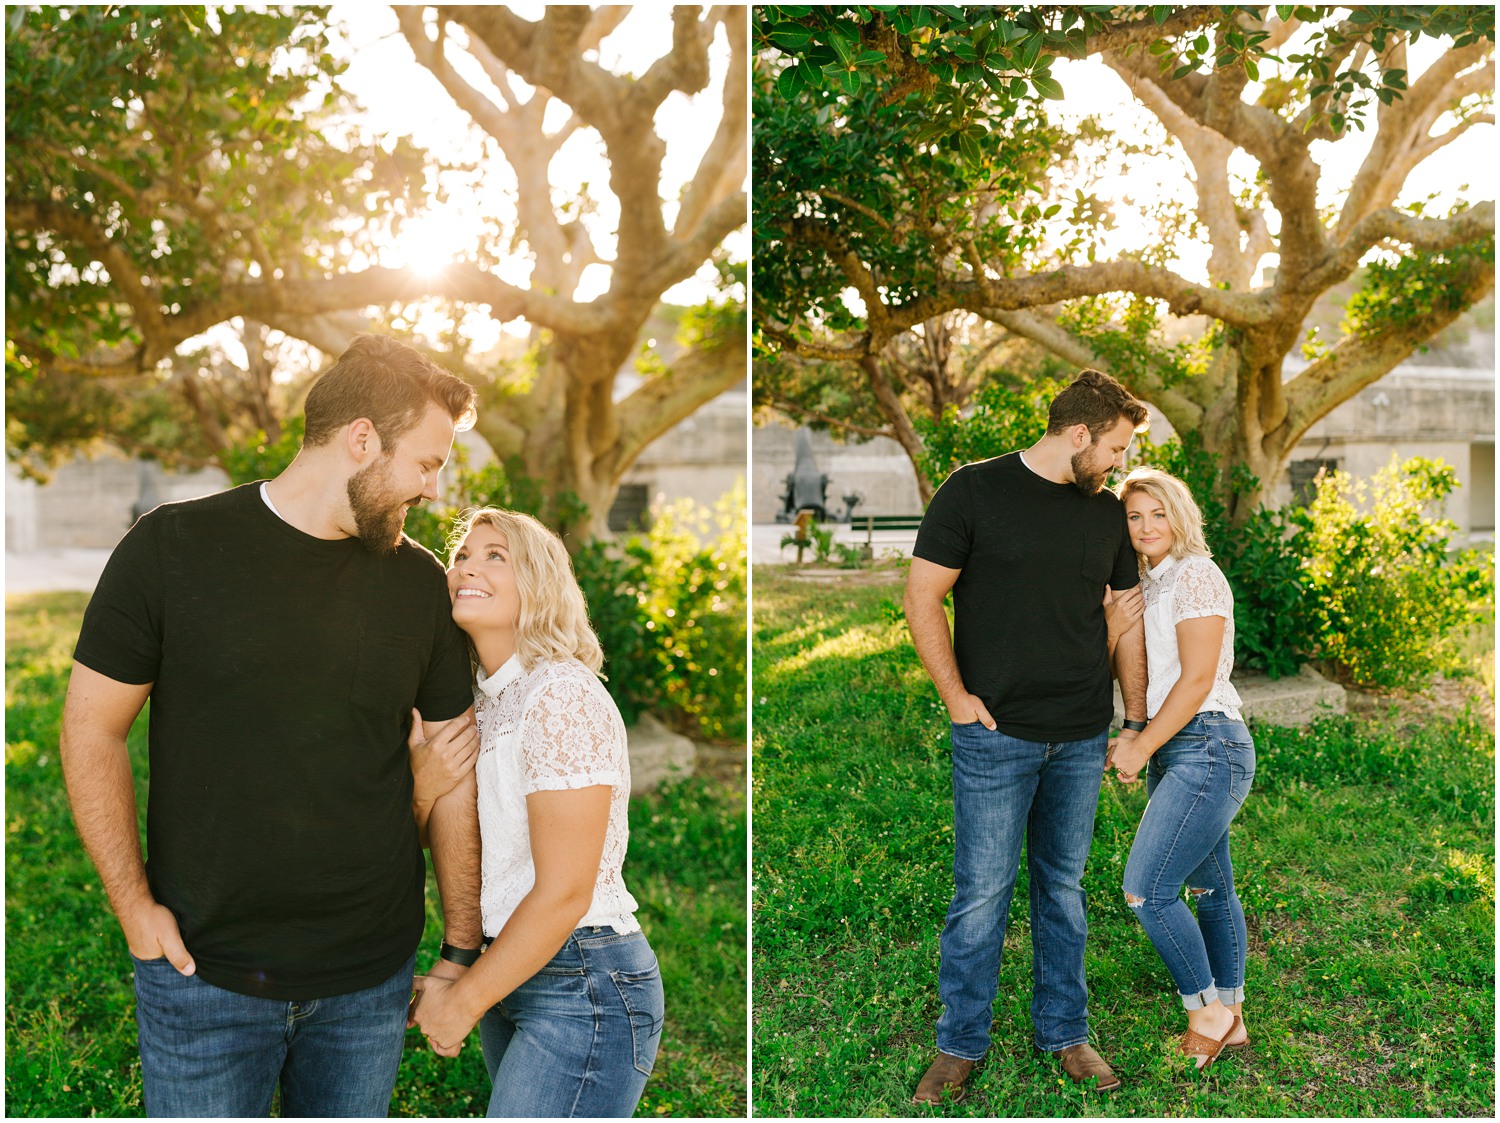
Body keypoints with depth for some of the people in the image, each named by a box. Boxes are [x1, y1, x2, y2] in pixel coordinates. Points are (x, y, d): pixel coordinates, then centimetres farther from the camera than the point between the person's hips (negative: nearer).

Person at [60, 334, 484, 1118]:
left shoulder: (419, 582, 0)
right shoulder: (173, 549, -8)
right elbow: (93, 727, -1)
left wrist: (463, 947, 5)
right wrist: (134, 904, -6)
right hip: (203, 971, -2)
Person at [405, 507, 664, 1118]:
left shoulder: (561, 695, -17)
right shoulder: (484, 700, 9)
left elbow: (564, 894, -19)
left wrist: (463, 1001, -9)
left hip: (582, 986, -8)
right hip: (513, 974, 8)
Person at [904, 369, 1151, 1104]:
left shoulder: (1107, 511, 10)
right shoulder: (975, 491, -6)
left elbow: (1126, 617, 16)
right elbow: (923, 598, -5)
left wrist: (1136, 721, 12)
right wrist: (956, 698, -9)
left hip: (1082, 739, 5)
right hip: (996, 734, -4)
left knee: (1064, 887, 14)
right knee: (982, 892, 1)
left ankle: (1064, 1033, 29)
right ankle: (959, 1045, 17)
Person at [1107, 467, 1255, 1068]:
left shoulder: (1196, 574, -10)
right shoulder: (1150, 583, 16)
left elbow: (1197, 680, -15)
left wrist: (1141, 748, -11)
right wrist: (1135, 745, 6)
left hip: (1207, 747, -9)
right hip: (1176, 752, 9)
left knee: (1146, 890, -11)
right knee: (1211, 888, 14)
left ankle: (1207, 1012, 5)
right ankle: (1230, 1019, 25)